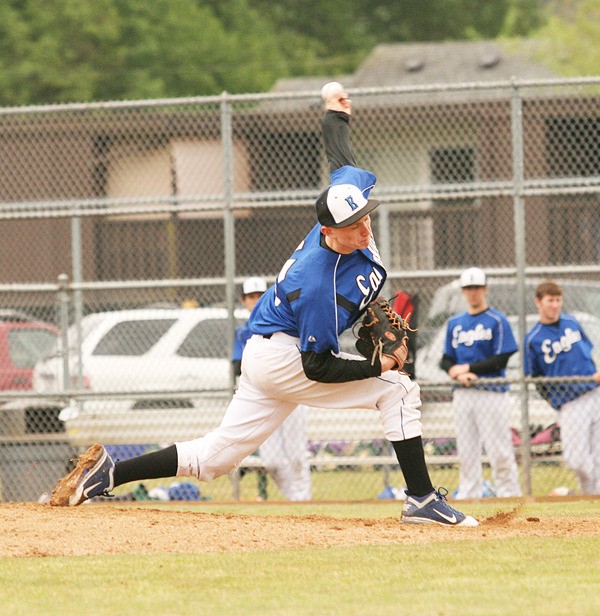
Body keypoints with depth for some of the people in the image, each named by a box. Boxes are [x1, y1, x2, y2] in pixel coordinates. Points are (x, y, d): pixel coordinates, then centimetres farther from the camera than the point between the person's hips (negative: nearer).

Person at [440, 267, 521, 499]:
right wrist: (456, 372, -8)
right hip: (462, 394, 5)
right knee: (466, 450, 4)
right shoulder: (454, 323, 16)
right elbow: (446, 360, 15)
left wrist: (467, 368, -8)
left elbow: (501, 360, -8)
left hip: (492, 393, -5)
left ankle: (510, 494, -3)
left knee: (499, 449, -8)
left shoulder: (497, 321, -1)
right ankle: (469, 495, 8)